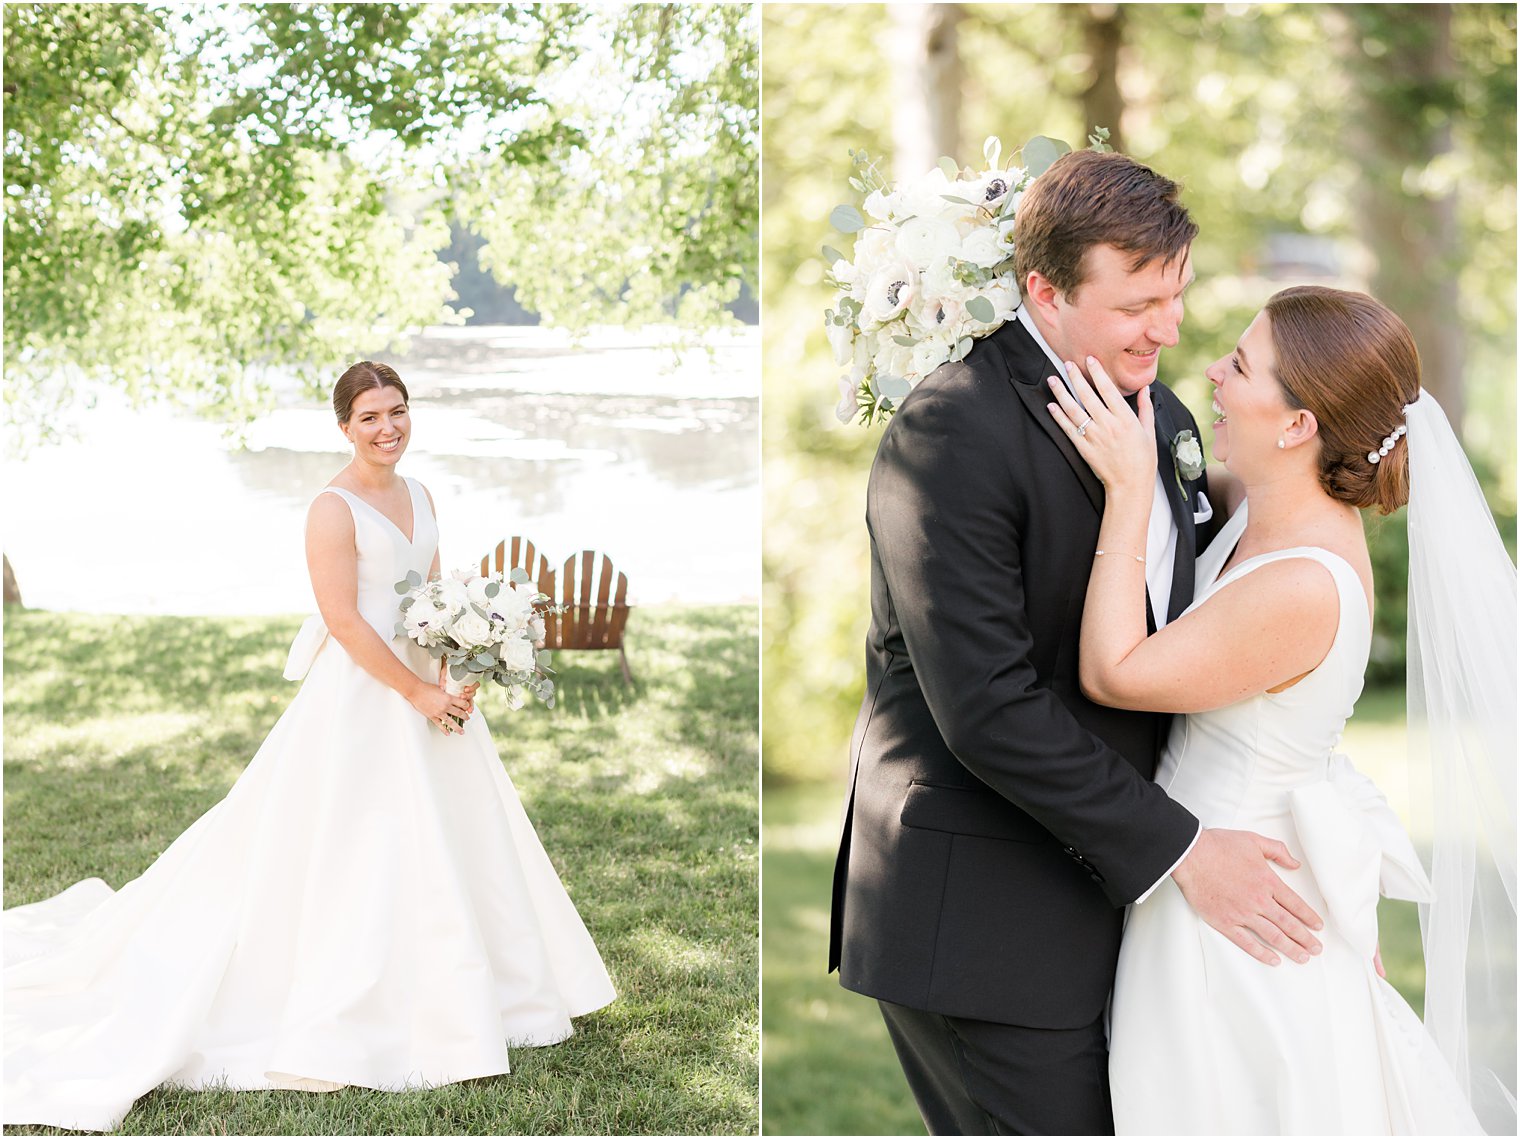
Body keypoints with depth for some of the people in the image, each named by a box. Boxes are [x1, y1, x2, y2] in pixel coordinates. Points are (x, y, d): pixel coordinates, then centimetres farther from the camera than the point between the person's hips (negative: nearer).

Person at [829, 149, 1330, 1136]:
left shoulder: (1164, 419, 9)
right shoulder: (954, 429, -18)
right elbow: (986, 706, -23)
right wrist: (1179, 849, -19)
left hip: (1092, 889, 8)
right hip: (974, 922, -8)